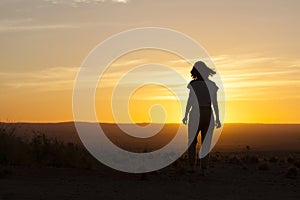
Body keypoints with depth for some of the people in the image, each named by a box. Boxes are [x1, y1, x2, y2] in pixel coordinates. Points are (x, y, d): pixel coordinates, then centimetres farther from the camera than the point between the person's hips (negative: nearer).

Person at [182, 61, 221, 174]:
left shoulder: (193, 84, -7)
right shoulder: (212, 85, 2)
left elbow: (190, 102, -7)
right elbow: (215, 103, 1)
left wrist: (185, 116, 2)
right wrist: (217, 119, 7)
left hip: (195, 115, -2)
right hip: (208, 115, 2)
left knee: (192, 141, 13)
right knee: (206, 143, 8)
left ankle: (192, 166, 5)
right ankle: (203, 169, 4)